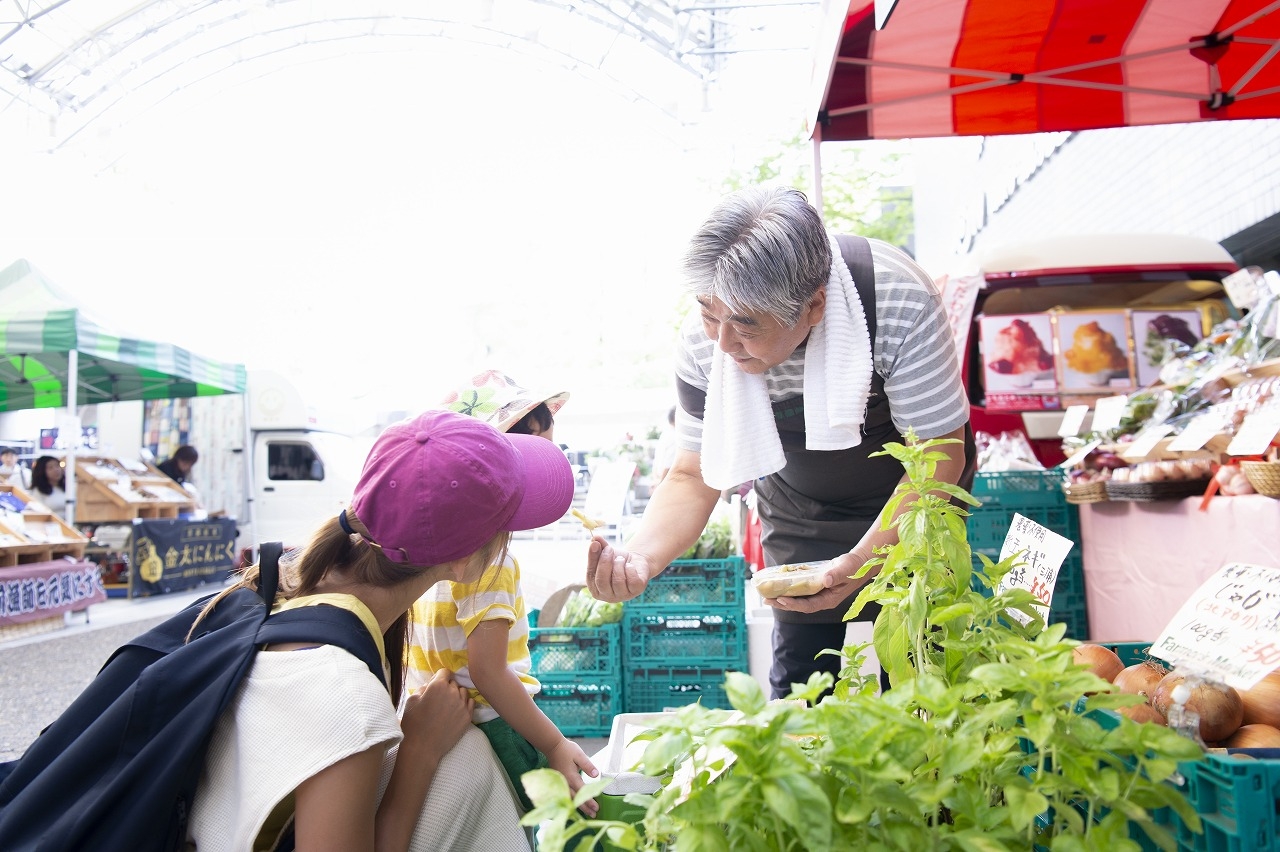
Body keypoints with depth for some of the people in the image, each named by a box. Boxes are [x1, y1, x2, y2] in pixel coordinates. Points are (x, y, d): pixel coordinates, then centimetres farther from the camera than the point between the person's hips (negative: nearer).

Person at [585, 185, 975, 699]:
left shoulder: (900, 304, -34)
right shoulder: (702, 343, -25)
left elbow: (940, 455, -24)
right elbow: (694, 476, -15)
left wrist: (862, 560, -37)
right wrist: (638, 559, -34)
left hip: (908, 502, -1)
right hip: (799, 508, 2)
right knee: (798, 682, 2)